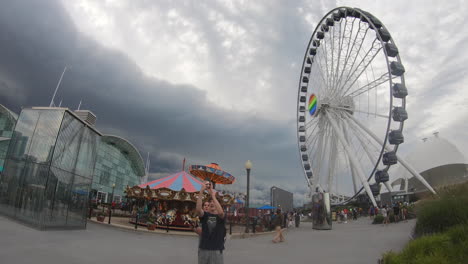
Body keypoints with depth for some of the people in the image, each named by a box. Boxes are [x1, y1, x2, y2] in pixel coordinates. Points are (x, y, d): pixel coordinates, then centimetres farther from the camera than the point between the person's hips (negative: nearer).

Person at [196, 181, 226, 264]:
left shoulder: (221, 216, 0)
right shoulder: (205, 215, 4)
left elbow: (220, 212, -25)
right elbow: (198, 209, -18)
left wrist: (213, 195, -28)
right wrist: (201, 192, -29)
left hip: (216, 250, -2)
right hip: (203, 249, 2)